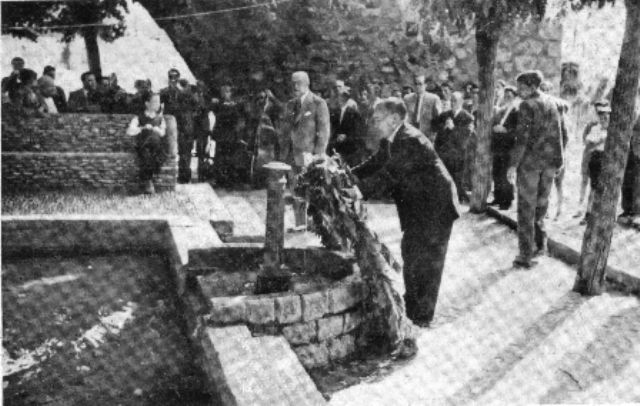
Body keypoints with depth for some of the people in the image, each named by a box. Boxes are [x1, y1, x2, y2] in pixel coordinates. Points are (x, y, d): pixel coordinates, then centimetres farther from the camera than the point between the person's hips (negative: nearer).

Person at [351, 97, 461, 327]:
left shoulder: (411, 142, -27)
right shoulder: (391, 141, 3)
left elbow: (386, 178, -33)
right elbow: (374, 165, 5)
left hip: (435, 208, -10)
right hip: (417, 209, 10)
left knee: (426, 263, -1)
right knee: (410, 259, 18)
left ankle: (422, 318, 11)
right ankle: (410, 310, 32)